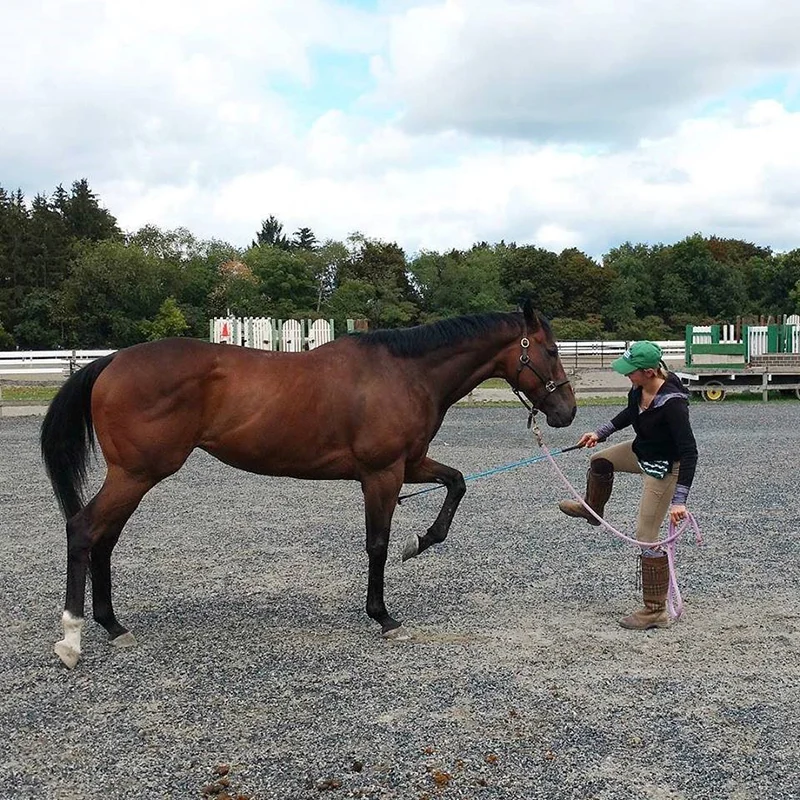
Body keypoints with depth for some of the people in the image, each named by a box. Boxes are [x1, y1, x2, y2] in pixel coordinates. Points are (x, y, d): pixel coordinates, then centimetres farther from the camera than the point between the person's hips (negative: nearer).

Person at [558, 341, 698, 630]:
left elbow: (689, 452, -35)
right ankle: (592, 510, 58)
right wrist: (601, 432, 13)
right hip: (641, 451, 9)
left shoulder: (672, 402, -35)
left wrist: (679, 501, -39)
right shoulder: (638, 389, -11)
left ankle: (656, 612, 4)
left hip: (663, 468, -9)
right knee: (600, 461, 27)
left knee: (646, 536, -6)